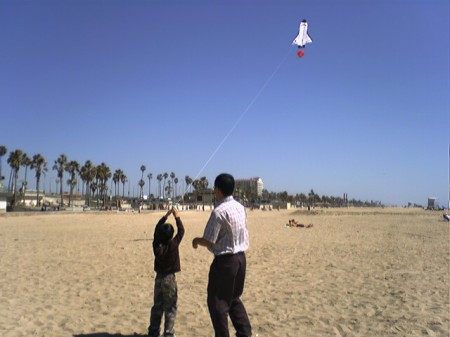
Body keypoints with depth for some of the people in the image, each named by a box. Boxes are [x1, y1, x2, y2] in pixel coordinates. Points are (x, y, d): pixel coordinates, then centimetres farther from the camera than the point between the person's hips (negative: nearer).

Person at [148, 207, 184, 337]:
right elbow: (181, 231, -9)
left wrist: (166, 216, 7)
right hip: (170, 279, -5)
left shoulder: (156, 245, -8)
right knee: (170, 308, 5)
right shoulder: (173, 245, -19)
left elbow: (157, 229, 5)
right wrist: (177, 217, -1)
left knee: (157, 307, 17)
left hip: (159, 278, 5)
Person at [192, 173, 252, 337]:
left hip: (225, 261, -8)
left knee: (217, 302, 8)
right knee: (234, 299, 23)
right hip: (241, 257, 8)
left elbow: (209, 242, -18)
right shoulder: (240, 207, 5)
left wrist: (196, 240, 2)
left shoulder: (219, 211, -20)